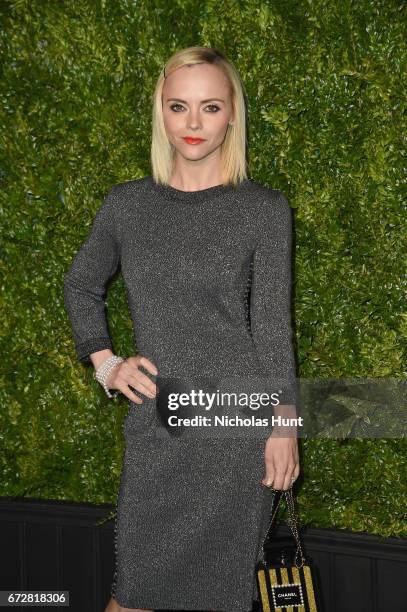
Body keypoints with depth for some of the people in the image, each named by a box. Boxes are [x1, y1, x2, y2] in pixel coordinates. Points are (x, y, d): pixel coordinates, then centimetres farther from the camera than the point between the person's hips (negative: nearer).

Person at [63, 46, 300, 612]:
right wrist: (104, 363, 7)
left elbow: (272, 324, 0)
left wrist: (285, 424, -4)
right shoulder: (127, 204, 5)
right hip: (155, 422, 2)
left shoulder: (264, 209, -1)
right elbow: (81, 286, 20)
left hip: (239, 421, -2)